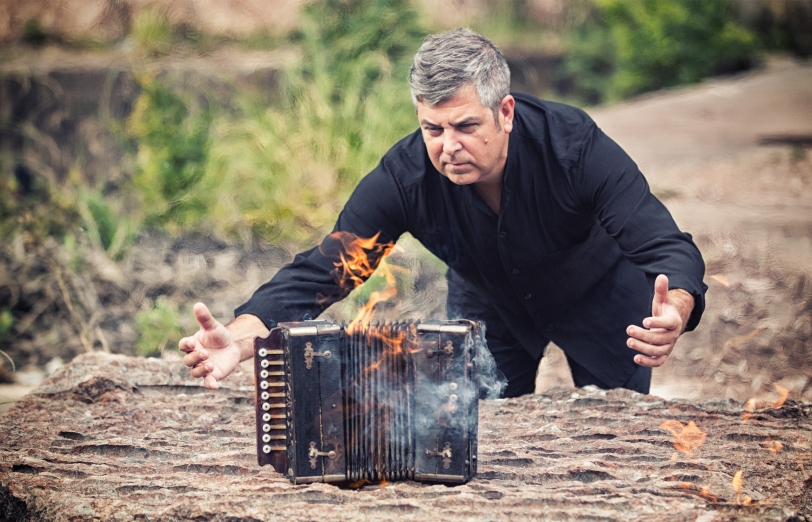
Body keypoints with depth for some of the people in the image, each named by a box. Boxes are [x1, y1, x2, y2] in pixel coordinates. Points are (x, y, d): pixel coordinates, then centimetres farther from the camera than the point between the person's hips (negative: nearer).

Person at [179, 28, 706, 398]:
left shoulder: (576, 146, -38)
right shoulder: (404, 176, -32)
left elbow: (668, 248, -42)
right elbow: (320, 271, -33)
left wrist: (673, 314, -67)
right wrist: (240, 338, -52)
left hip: (598, 296, -2)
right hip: (487, 304, 2)